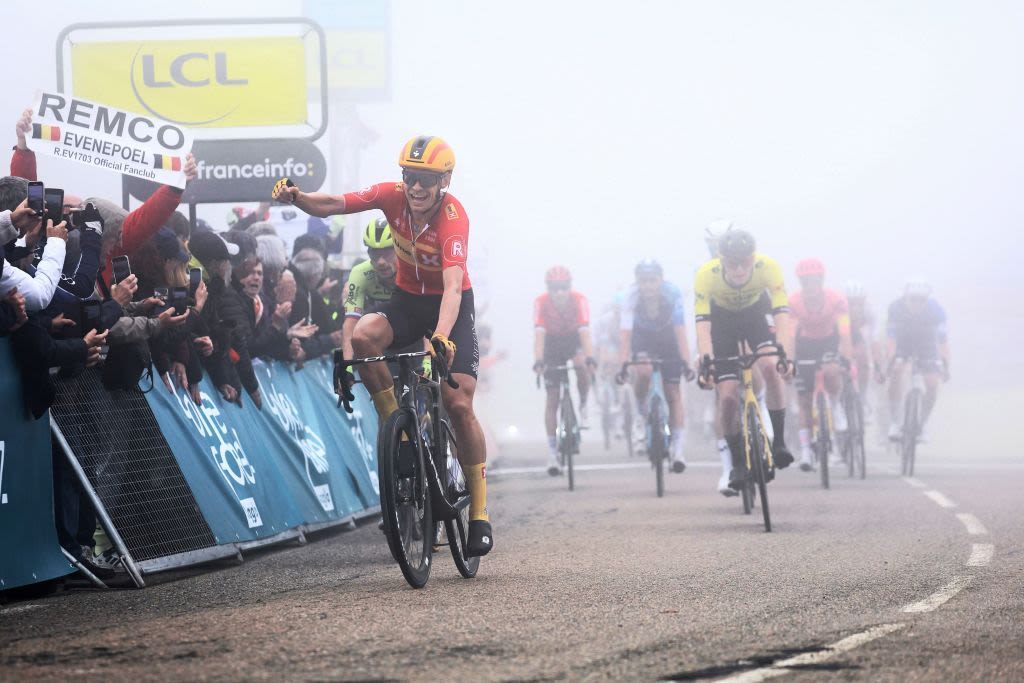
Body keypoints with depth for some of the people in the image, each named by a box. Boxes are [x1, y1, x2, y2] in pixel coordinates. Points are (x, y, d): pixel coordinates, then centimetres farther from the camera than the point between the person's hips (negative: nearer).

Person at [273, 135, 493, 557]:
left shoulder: (453, 218, -30)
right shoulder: (393, 196, -17)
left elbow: (453, 285, -42)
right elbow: (332, 205, -21)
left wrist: (441, 337, -56)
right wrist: (296, 198, -42)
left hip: (451, 306, -4)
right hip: (408, 299, 4)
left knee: (459, 404, -15)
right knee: (362, 338, -30)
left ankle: (479, 511, -4)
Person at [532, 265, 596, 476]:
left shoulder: (579, 300, -27)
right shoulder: (541, 302, -27)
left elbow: (584, 332, -35)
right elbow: (539, 334, -34)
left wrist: (590, 358, -49)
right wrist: (538, 361, -47)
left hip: (574, 340, 0)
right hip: (552, 343, 0)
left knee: (581, 366, -34)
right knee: (552, 398, -6)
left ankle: (583, 406, -3)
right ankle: (553, 452, -4)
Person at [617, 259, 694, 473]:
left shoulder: (672, 294, -30)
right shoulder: (632, 296, -30)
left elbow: (680, 331, -31)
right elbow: (625, 333, -32)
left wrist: (685, 363, -39)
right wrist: (623, 365, -41)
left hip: (667, 338, 0)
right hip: (642, 337, 0)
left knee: (673, 395, -5)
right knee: (643, 372, -31)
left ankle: (677, 449, 0)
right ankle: (642, 414, -4)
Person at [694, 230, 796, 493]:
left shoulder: (768, 268, -34)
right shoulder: (706, 274, -35)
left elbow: (781, 313, -37)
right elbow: (702, 322, -37)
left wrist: (784, 354, -50)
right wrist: (705, 362, -49)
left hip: (756, 312, 0)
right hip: (722, 319, 0)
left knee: (771, 366, -28)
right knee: (728, 396, -10)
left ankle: (778, 442, -14)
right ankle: (738, 464, 8)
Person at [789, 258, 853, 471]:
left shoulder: (836, 299, -26)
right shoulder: (793, 302, -24)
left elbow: (844, 332, -33)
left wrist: (848, 360, -44)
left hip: (830, 342, -1)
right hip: (806, 343, 1)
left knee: (831, 372, -34)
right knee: (805, 401, -2)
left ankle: (835, 406, -2)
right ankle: (806, 451, 6)